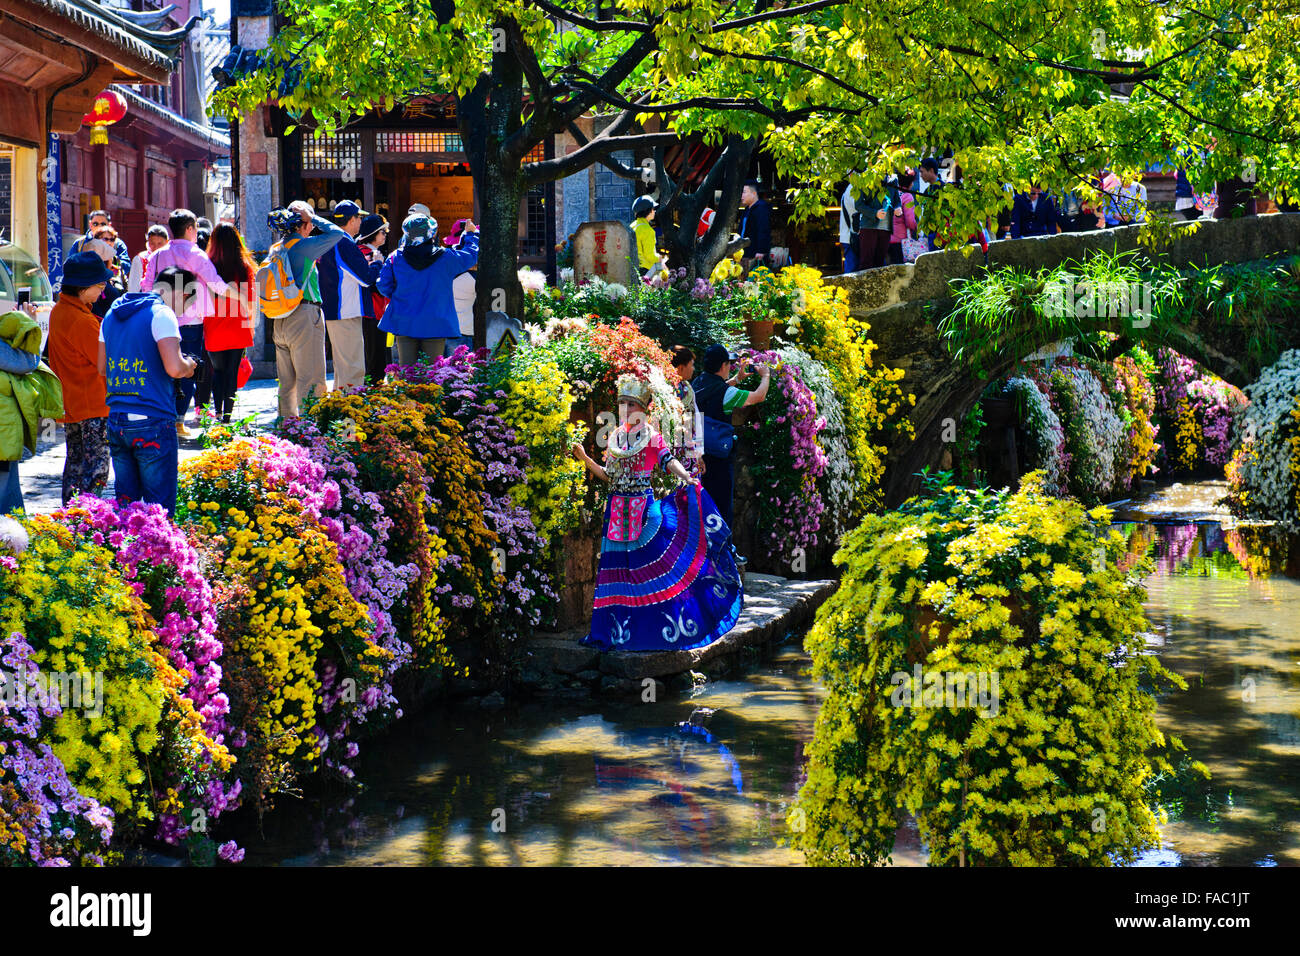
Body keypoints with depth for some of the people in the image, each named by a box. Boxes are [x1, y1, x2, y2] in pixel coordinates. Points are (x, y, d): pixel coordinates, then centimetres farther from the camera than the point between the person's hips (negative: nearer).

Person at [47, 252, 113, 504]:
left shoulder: (58, 311, 8)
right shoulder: (83, 321, -21)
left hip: (68, 404, 9)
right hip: (93, 405, -9)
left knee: (75, 463, 17)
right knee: (96, 467, -5)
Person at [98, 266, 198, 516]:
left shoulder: (112, 314, 16)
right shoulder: (161, 314, -8)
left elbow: (103, 368, 22)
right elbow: (174, 368, -19)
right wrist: (188, 366, 1)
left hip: (116, 421, 7)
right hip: (152, 423, -7)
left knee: (125, 500, 14)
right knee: (160, 506, -2)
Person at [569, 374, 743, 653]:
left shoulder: (651, 437, 0)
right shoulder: (615, 438, 12)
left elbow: (668, 460, -14)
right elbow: (608, 476, 15)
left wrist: (686, 479, -32)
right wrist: (585, 459, 6)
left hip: (644, 508, -4)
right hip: (618, 510, 4)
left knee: (652, 561, -9)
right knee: (618, 566, 3)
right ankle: (618, 628, 8)